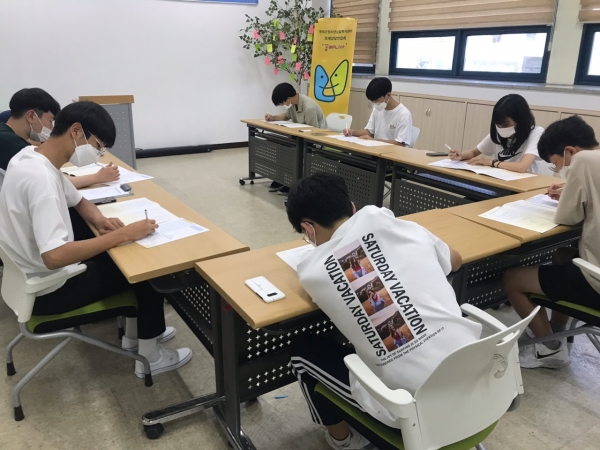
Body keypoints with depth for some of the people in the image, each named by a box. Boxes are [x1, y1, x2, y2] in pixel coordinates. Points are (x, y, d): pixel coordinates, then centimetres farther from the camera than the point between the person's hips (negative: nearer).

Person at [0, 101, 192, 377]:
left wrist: (99, 221, -7)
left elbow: (79, 201, 14)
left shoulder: (33, 156, 0)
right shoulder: (39, 177, -31)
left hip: (37, 274, 9)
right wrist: (122, 234, -33)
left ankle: (135, 334, 32)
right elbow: (55, 257, -39)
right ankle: (150, 358, 13)